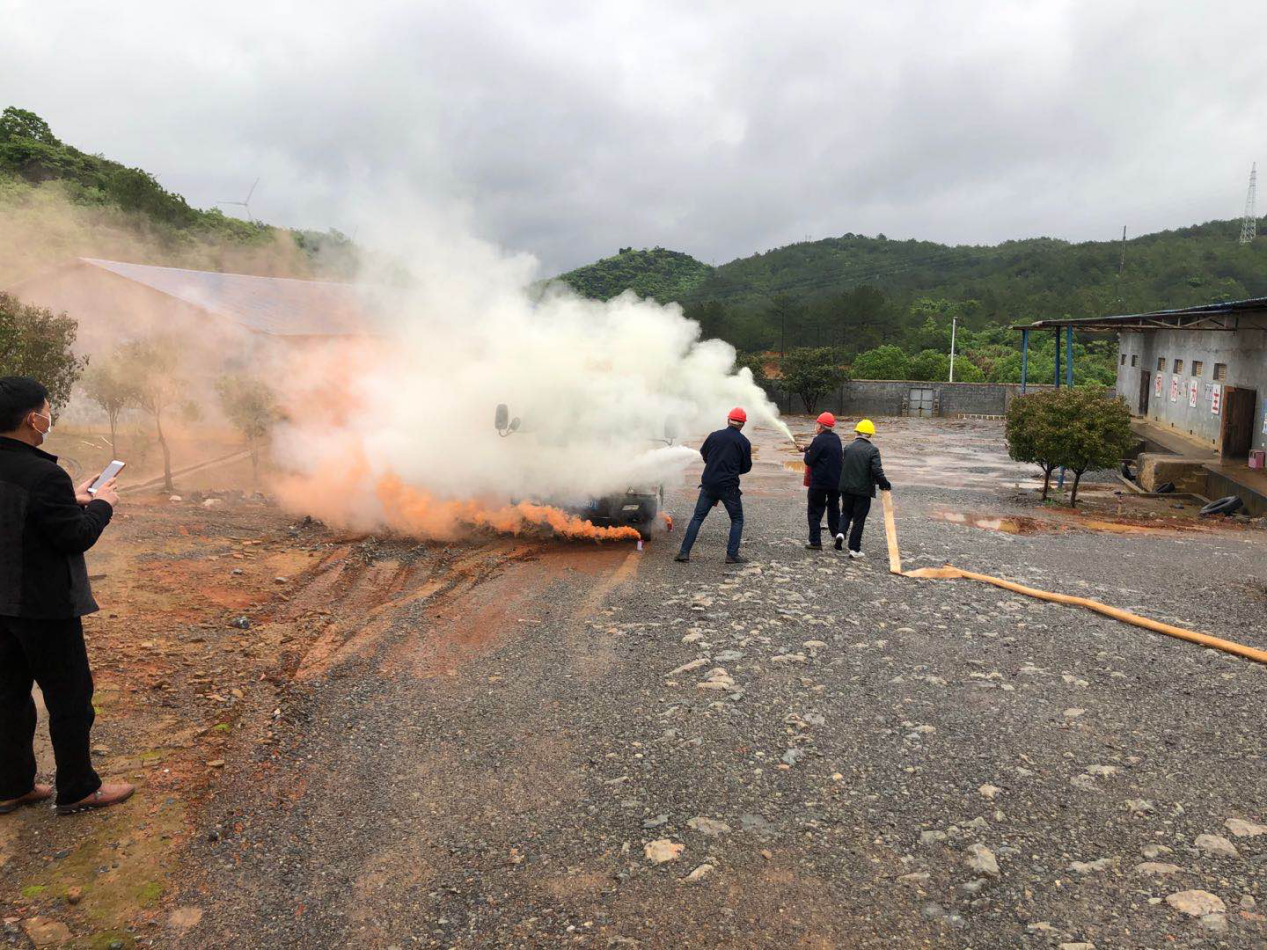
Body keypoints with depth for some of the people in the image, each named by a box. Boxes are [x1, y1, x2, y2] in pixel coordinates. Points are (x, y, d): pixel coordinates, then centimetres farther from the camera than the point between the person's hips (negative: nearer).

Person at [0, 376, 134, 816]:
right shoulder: (45, 476, -25)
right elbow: (76, 537, -19)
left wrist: (71, 501, 9)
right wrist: (101, 505, -3)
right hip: (45, 606, -8)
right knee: (70, 697, 6)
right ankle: (77, 790, 18)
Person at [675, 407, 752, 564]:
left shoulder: (714, 436, 1)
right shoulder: (744, 442, -4)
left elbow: (703, 453, 16)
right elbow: (746, 467, 2)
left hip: (708, 485, 2)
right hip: (729, 487, -2)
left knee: (697, 517, 9)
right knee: (737, 520, 12)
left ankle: (684, 552, 4)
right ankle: (732, 554, 5)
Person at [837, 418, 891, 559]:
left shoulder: (848, 448, -1)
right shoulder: (873, 450, -12)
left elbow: (842, 467, 6)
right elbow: (877, 471, -17)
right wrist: (884, 485, -4)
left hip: (846, 488, 3)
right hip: (863, 490, -3)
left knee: (846, 512, 23)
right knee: (859, 519, 6)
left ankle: (841, 532, -1)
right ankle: (854, 549, 9)